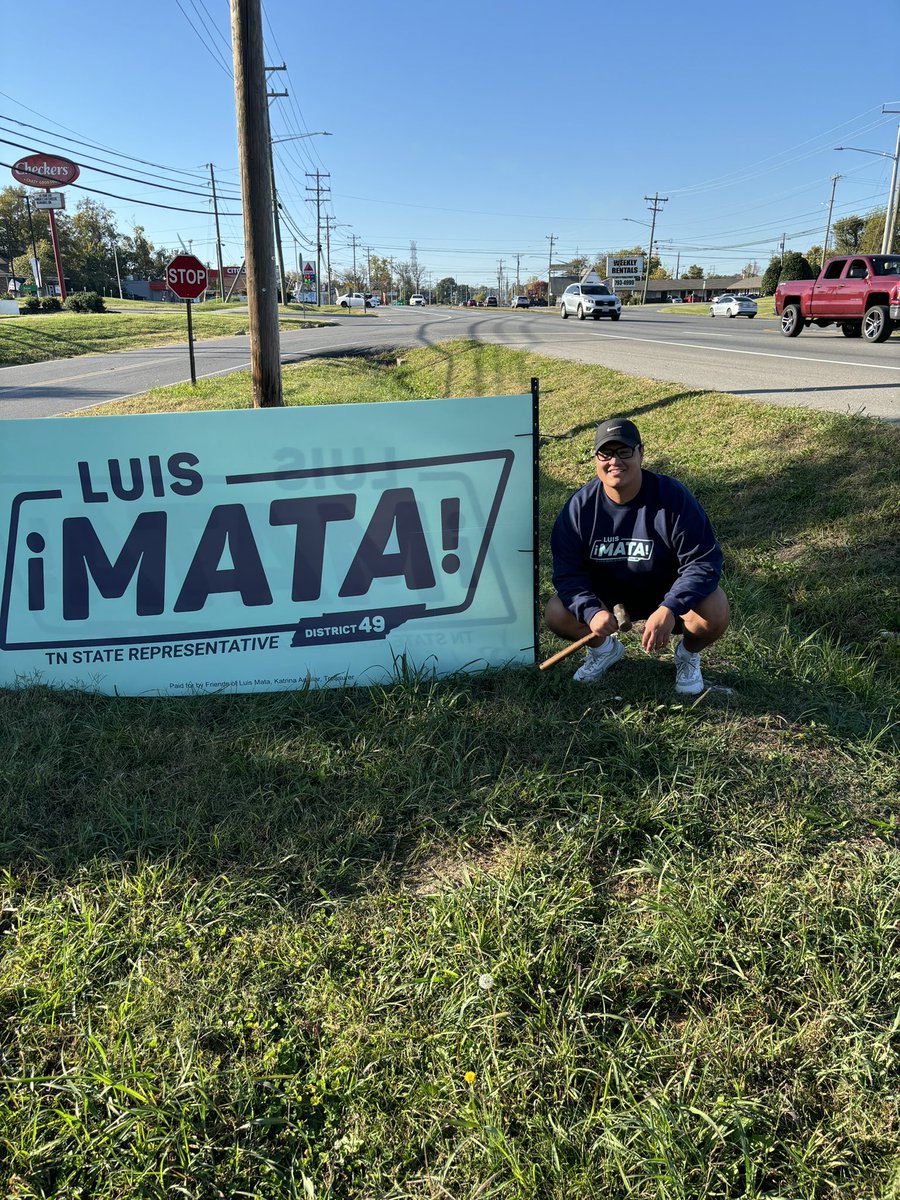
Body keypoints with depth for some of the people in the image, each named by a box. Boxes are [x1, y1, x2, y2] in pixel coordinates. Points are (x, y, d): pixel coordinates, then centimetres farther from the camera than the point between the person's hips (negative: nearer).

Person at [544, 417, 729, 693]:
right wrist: (592, 611, -34)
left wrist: (669, 609, -38)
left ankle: (688, 654, 9)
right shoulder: (580, 505, -16)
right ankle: (604, 648, 15)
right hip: (605, 596, 2)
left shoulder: (673, 497, -23)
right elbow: (567, 571, -14)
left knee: (715, 613, -30)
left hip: (666, 594, -2)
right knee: (556, 614, -20)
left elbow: (703, 561, -24)